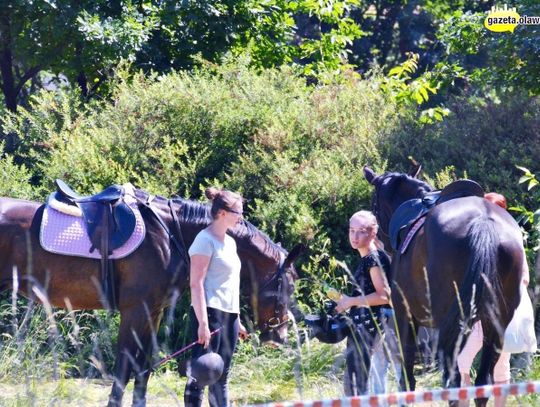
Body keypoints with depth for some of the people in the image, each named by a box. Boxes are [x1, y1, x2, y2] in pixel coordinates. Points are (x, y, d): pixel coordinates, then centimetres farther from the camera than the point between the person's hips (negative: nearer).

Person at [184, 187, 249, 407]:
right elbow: (196, 283, -15)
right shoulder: (206, 240, -10)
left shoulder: (230, 242, 17)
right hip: (210, 313, -9)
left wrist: (237, 321, 21)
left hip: (229, 315, 9)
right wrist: (203, 323, -22)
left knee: (221, 375, 10)